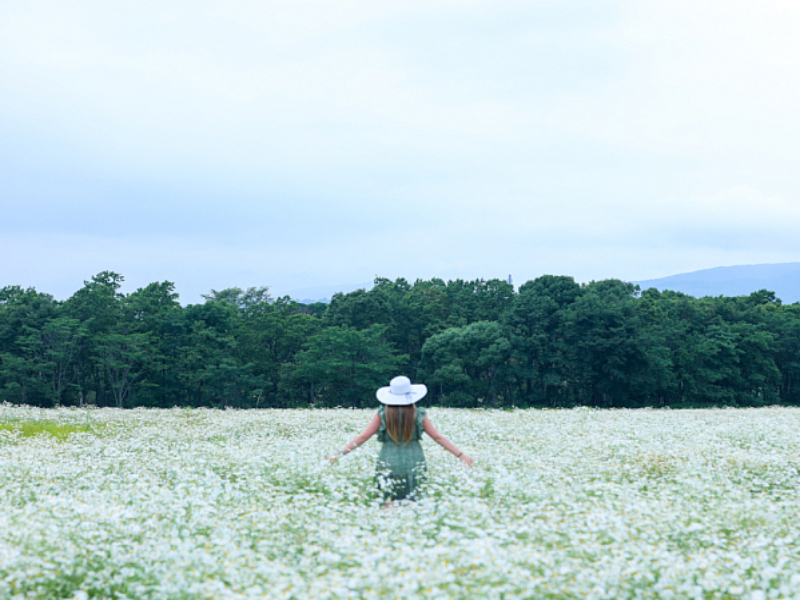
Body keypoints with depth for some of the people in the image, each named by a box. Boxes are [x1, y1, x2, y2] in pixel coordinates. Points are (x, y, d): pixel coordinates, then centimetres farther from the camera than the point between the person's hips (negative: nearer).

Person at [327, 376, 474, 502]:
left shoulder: (383, 414, -4)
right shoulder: (418, 415, -2)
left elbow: (363, 436, -4)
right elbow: (438, 437, -1)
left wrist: (340, 453, 1)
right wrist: (461, 455, 5)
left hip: (389, 466, -1)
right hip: (414, 466, 1)